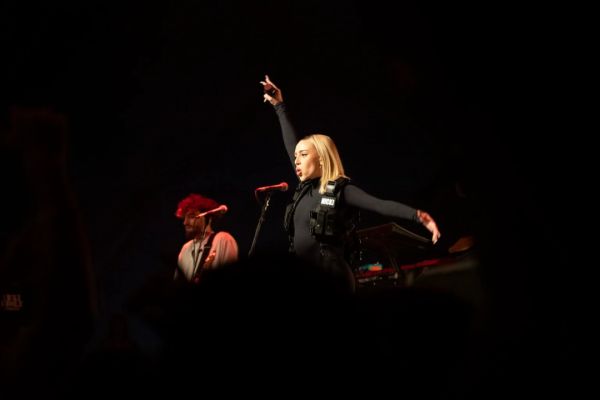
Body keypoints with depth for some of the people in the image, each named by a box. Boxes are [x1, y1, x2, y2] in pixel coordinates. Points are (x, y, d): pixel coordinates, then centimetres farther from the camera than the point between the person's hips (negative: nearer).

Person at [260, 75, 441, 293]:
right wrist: (279, 107, 32)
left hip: (330, 280, -7)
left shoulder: (341, 189, -5)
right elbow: (290, 143, 25)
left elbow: (380, 205, -19)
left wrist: (418, 216, -34)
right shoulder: (305, 187, 14)